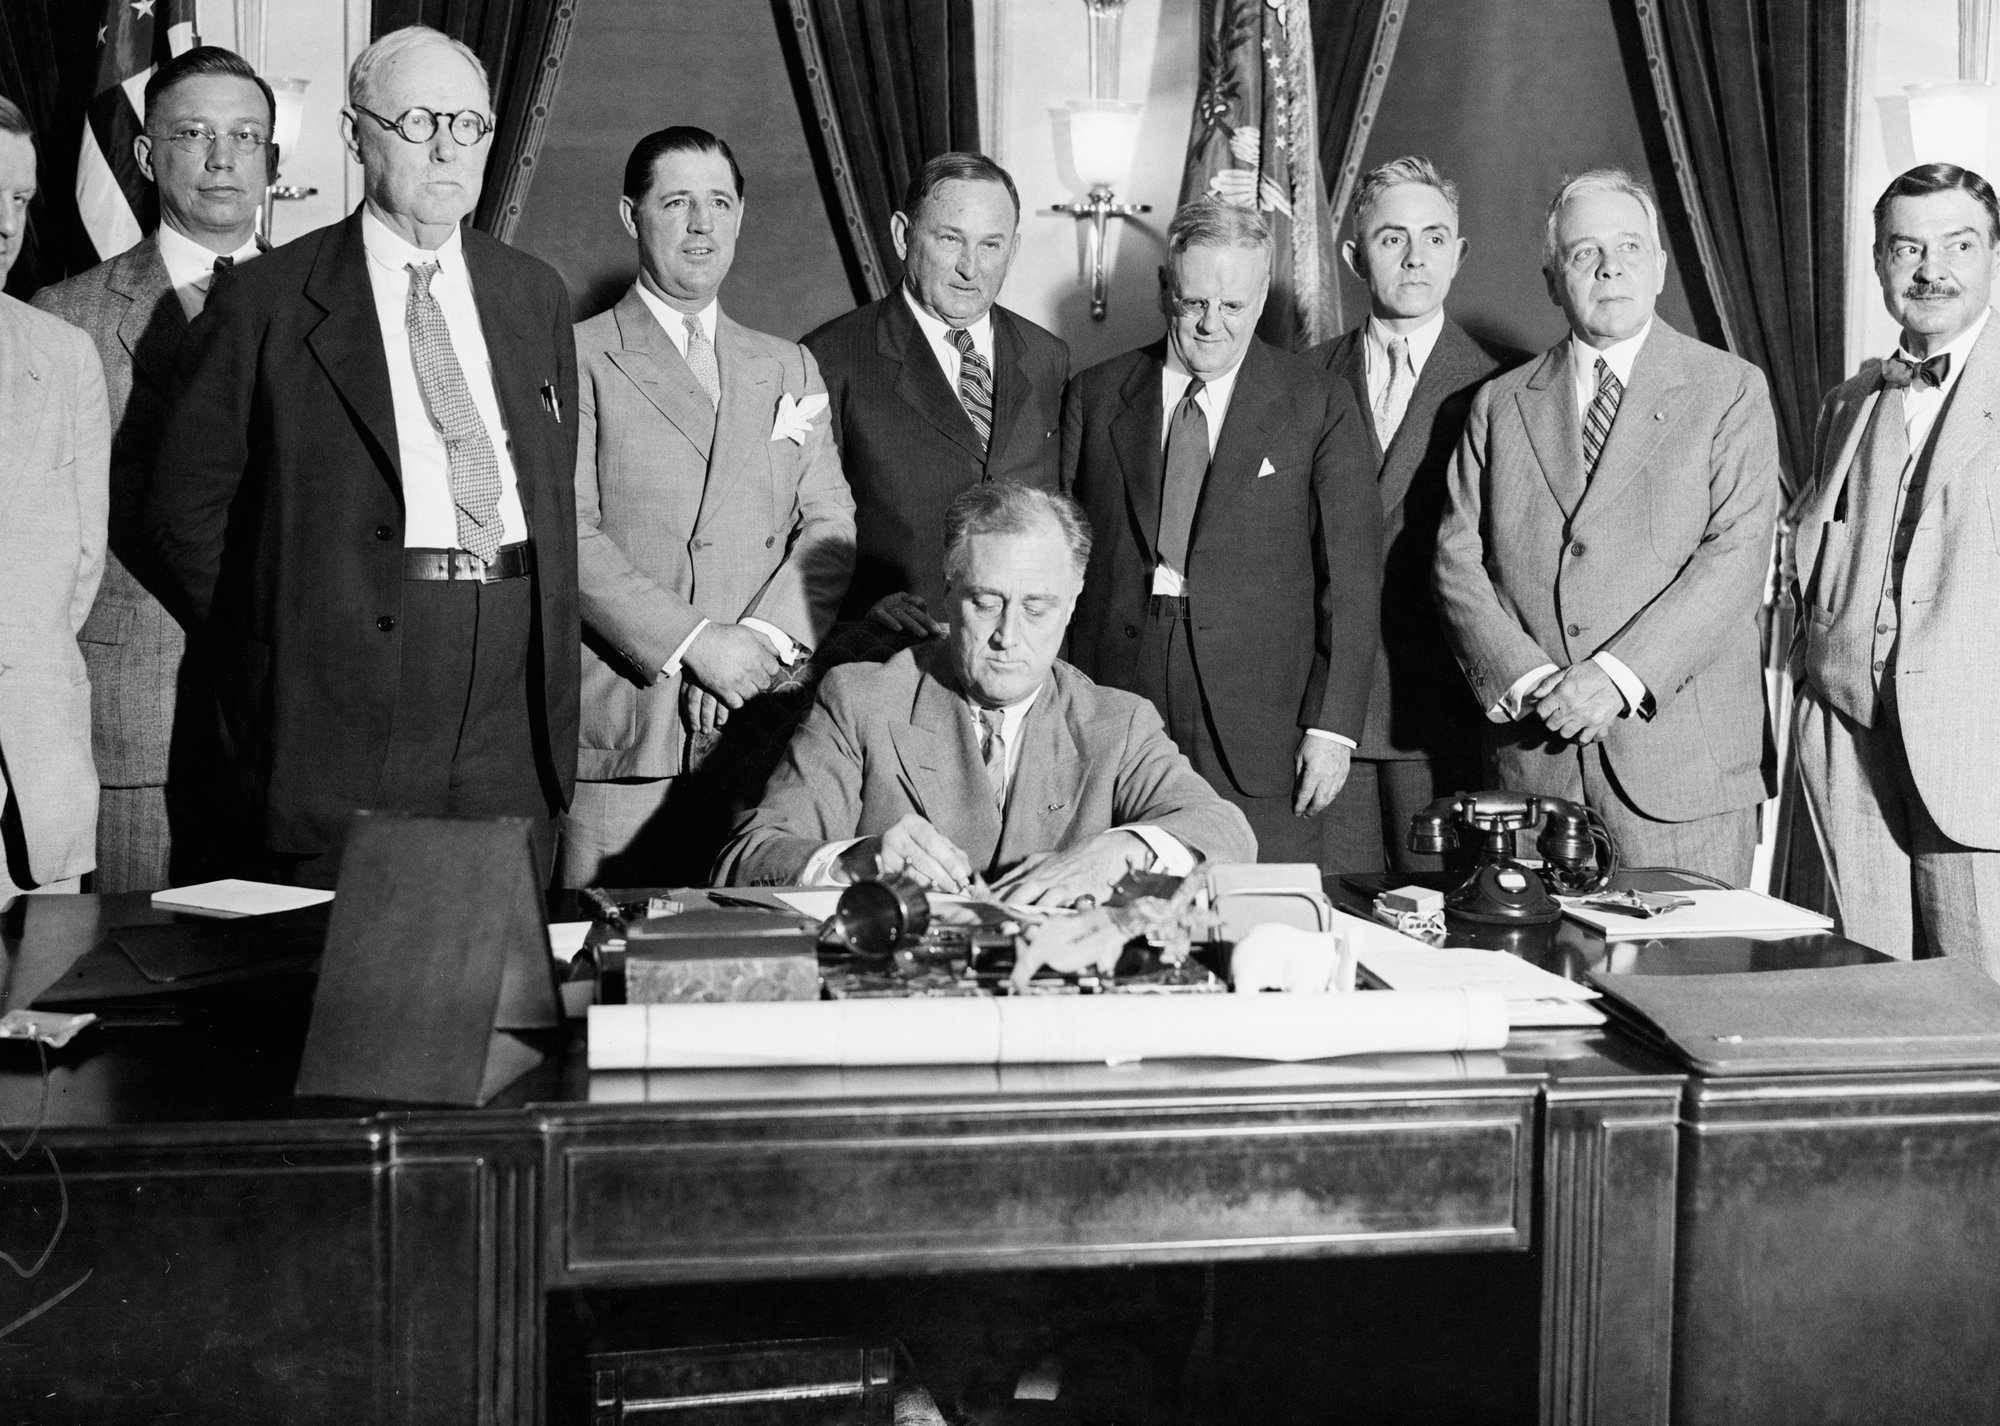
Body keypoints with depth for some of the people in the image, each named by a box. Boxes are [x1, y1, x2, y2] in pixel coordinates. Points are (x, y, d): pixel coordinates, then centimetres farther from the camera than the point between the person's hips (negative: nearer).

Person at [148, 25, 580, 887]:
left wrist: (555, 673, 14)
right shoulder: (266, 302, 0)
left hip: (515, 719, 4)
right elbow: (189, 507, 2)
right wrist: (279, 646, 3)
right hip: (345, 717, -3)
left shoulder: (536, 295, 14)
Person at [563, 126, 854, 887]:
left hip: (763, 726, 4)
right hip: (622, 733, -3)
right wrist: (691, 641, -15)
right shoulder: (580, 360, 3)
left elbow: (830, 524, 9)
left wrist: (769, 636, -8)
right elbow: (570, 536, -6)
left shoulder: (790, 368, 19)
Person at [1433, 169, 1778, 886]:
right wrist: (1525, 680, -10)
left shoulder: (1731, 390, 5)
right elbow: (1457, 558, 6)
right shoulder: (1500, 403, 13)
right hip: (1532, 758, 2)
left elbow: (1737, 555, -5)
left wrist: (1619, 674, -16)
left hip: (1683, 756, -2)